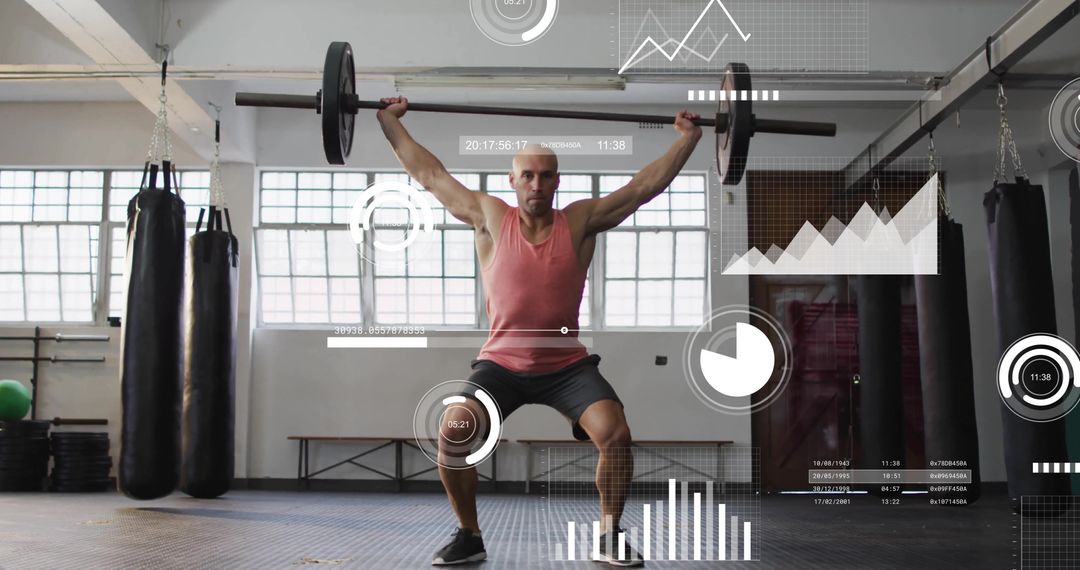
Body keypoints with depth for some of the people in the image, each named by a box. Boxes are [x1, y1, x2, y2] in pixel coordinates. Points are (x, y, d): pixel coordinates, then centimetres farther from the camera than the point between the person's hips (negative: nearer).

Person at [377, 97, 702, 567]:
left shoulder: (581, 221, 1)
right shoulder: (489, 219, 1)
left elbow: (645, 185, 4)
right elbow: (428, 173, 8)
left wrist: (689, 136, 5)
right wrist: (388, 119, 11)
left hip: (568, 365, 0)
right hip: (501, 363, 0)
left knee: (615, 434, -21)